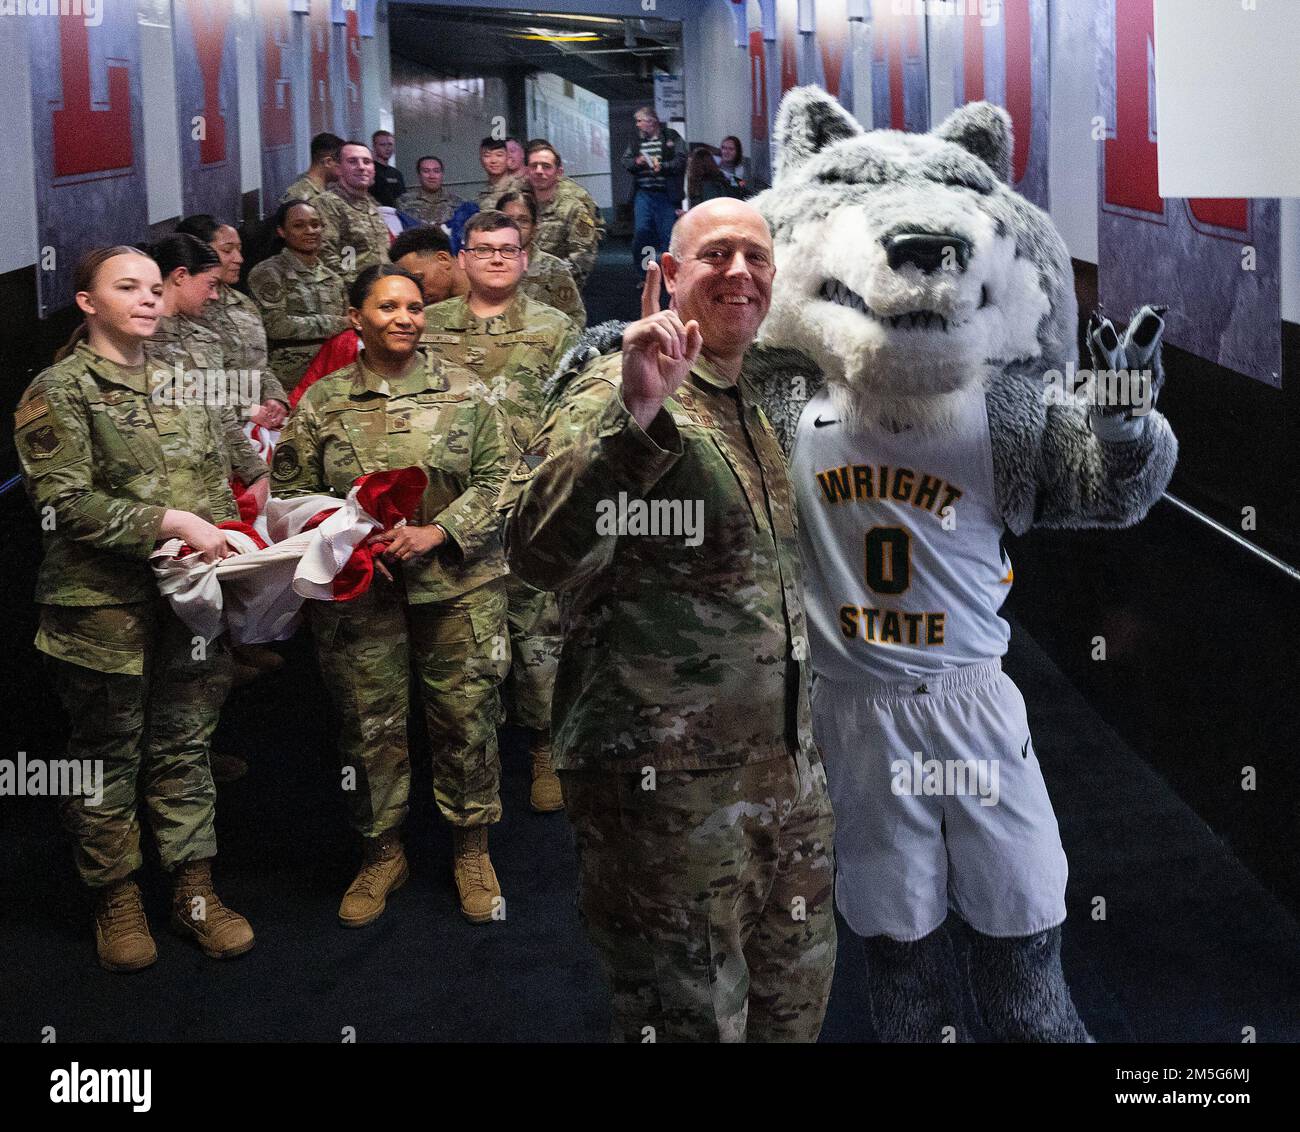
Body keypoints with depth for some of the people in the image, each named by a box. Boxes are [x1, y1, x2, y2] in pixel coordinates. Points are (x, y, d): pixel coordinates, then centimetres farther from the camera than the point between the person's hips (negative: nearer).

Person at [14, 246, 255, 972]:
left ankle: (195, 891, 23)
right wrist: (171, 523, -21)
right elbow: (65, 503, -16)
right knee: (109, 760, 8)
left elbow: (218, 481, 20)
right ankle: (117, 901, 23)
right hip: (104, 609, -5)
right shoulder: (60, 391, -7)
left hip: (190, 601, 5)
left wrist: (228, 538, 2)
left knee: (185, 749, 12)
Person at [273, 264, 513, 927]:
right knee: (370, 724, 8)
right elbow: (292, 490, 5)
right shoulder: (321, 402, 4)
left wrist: (435, 532, -13)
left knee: (467, 716, 5)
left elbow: (493, 480, 0)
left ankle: (471, 850, 23)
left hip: (458, 582, 0)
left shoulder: (462, 391, 3)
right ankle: (382, 853, 26)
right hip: (358, 589, 0)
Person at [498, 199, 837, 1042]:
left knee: (794, 1006, 18)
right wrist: (635, 412, -36)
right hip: (670, 782, -8)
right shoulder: (616, 393, -10)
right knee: (692, 1019, 1)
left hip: (787, 775, 8)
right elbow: (541, 553, -28)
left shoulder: (756, 409, 16)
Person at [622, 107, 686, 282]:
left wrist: (663, 166, -20)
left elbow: (681, 161, -7)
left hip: (667, 194, -3)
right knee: (641, 233, -4)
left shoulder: (672, 137, 1)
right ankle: (645, 276, 8)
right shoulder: (636, 140, 13)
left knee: (668, 235, 0)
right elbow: (625, 161, 12)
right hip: (644, 194, 3)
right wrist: (636, 162, -9)